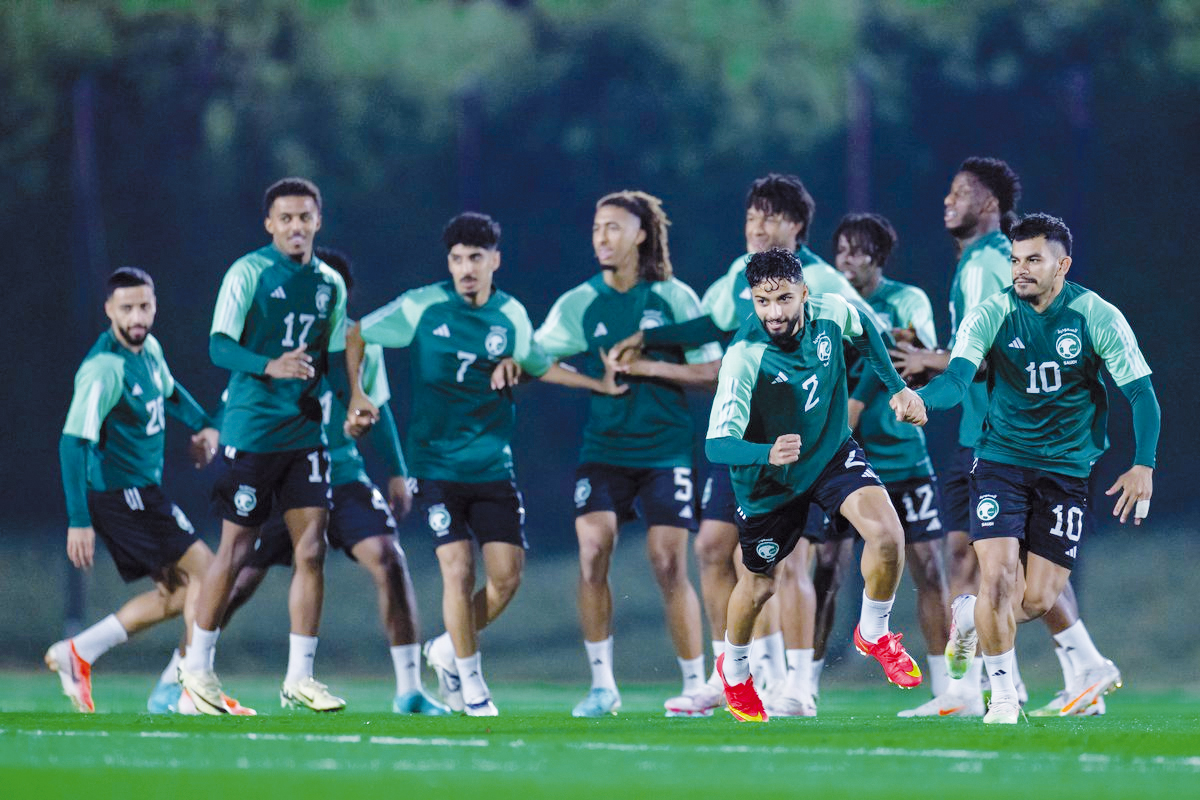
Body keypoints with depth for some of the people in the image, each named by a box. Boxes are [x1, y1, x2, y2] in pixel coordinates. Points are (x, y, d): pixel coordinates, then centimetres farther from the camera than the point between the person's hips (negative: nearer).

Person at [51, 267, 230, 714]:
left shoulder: (149, 348, 6)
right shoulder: (104, 369, -21)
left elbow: (168, 391, 31)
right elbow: (73, 442, -24)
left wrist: (203, 424, 16)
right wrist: (79, 521, -28)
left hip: (142, 491, 9)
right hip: (118, 493, -9)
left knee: (176, 592, 12)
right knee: (206, 573, -10)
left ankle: (77, 652, 12)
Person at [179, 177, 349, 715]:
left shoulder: (330, 284, 11)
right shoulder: (248, 273, -6)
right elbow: (219, 346, -14)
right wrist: (270, 366, -31)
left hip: (305, 430, 5)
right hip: (250, 428, -5)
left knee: (311, 549, -3)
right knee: (236, 550, 1)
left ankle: (299, 679, 2)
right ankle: (196, 666, 16)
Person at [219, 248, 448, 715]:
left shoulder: (361, 344, 3)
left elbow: (375, 411, 16)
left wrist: (397, 473, 15)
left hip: (341, 472, 2)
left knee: (389, 561, -16)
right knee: (237, 583, 0)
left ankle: (409, 689, -10)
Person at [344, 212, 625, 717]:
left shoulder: (511, 316, 3)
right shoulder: (422, 307, -6)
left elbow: (539, 366, 23)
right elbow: (357, 336, 7)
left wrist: (600, 384, 14)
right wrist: (357, 394, -3)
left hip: (493, 463, 3)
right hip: (437, 462, -3)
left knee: (507, 576, -3)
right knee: (459, 570, -12)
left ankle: (449, 649, 23)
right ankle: (470, 681, 5)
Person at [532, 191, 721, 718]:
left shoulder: (674, 298, -1)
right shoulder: (578, 304, 4)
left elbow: (713, 370, -2)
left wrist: (652, 366, -14)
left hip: (664, 450, -2)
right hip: (603, 450, 2)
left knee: (668, 564, -5)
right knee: (592, 550, -14)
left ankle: (696, 685, 7)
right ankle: (602, 683, -6)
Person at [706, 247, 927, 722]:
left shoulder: (831, 312, -20)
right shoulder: (744, 357, -33)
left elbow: (863, 332, 8)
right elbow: (716, 444, -37)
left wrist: (897, 387, 2)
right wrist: (768, 453, -55)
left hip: (832, 452, 3)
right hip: (768, 481, -3)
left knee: (887, 535, -22)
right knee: (760, 585, 13)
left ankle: (873, 634, 7)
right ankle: (734, 671, 46)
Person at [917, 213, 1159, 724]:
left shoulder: (1099, 318, -7)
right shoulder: (991, 316, -7)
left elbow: (1141, 392, -5)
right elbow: (956, 379, -19)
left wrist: (1143, 465, -17)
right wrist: (919, 399, -43)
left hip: (1068, 470, 1)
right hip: (1001, 462, -1)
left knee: (1039, 600, -4)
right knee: (999, 576, -16)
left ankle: (971, 616, 31)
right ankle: (1002, 693, 5)